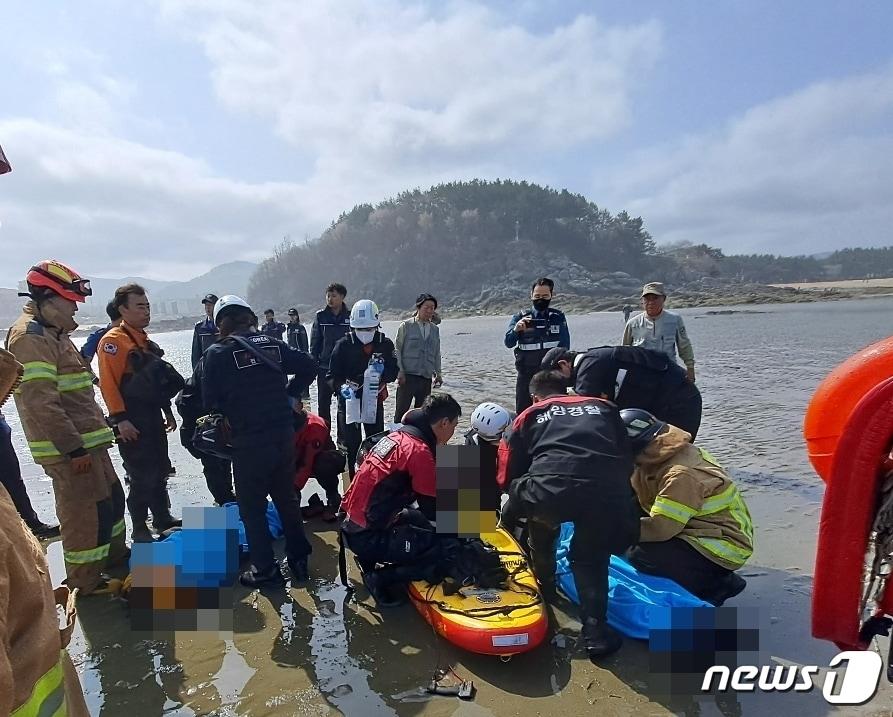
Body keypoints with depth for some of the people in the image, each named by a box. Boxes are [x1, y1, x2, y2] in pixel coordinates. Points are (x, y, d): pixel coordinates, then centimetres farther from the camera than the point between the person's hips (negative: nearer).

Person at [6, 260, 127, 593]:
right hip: (69, 449, -10)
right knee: (85, 513, 0)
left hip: (87, 442, 10)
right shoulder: (31, 336, -16)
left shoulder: (54, 334, 16)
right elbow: (41, 402, -24)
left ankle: (115, 556, 39)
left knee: (112, 498, 22)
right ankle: (86, 583, 15)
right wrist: (73, 449, -23)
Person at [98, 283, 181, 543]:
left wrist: (167, 411, 19)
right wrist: (120, 419, -23)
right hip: (132, 421, -8)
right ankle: (139, 531, 12)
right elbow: (108, 383, -19)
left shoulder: (145, 341, 14)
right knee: (142, 477, -2)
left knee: (160, 471, 16)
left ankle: (163, 519, 30)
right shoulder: (113, 341, -12)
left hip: (153, 418, 9)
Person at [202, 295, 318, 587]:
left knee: (252, 507, 11)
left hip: (249, 441, -5)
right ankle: (299, 560, 29)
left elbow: (210, 400, -5)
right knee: (287, 498, 19)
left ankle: (266, 570, 19)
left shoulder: (217, 353, -7)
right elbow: (308, 367, 5)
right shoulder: (273, 344, 4)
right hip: (284, 434, 5)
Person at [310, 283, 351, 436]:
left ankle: (343, 437, 17)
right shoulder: (320, 316, 2)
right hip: (324, 367, 1)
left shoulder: (350, 317, 0)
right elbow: (314, 343, 4)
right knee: (323, 403, 7)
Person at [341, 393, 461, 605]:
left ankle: (369, 559, 15)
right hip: (368, 537, -9)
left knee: (423, 521, 20)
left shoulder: (398, 435, 7)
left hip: (353, 525, 9)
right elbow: (434, 510, -11)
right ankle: (381, 579, -1)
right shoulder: (420, 451, -19)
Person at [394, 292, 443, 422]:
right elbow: (397, 349, -1)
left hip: (426, 377, 4)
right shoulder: (406, 326, 0)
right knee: (402, 410, -3)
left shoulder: (435, 329, 14)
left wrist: (438, 373, 14)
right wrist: (400, 371, -9)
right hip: (407, 376, -4)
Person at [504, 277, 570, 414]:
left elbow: (564, 347, 2)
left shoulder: (558, 318, 5)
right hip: (526, 375, 0)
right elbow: (508, 343, -8)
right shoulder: (520, 317, 4)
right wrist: (516, 330, -29)